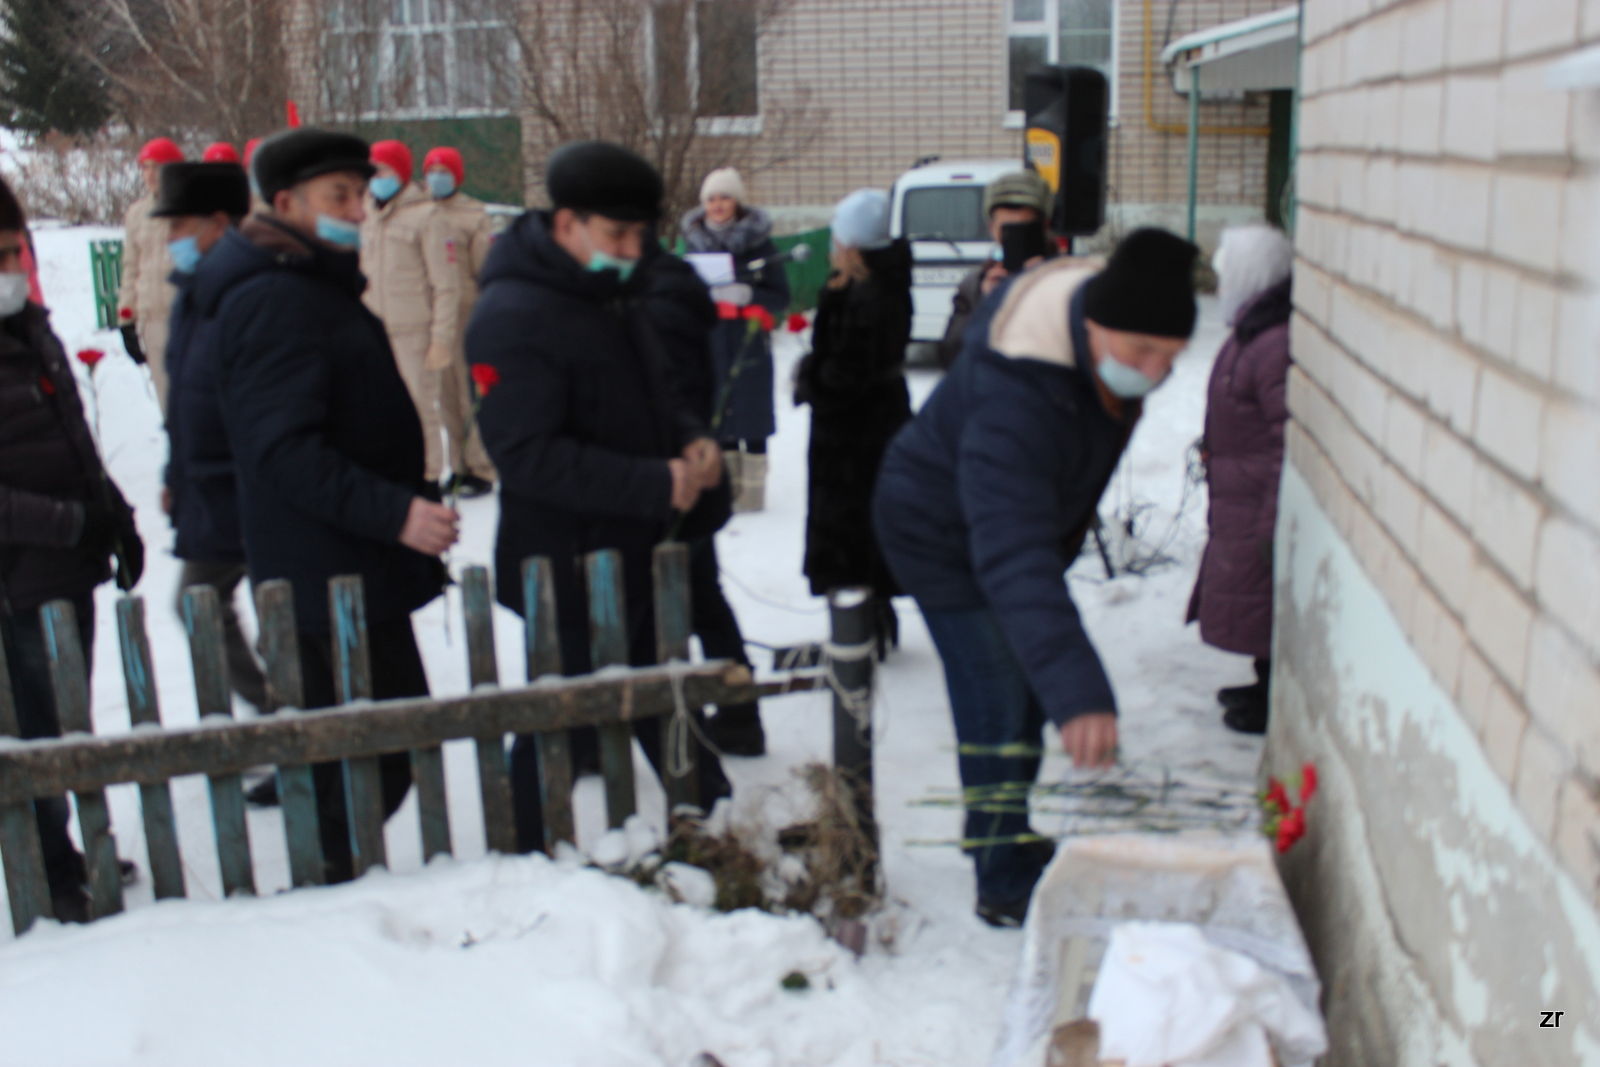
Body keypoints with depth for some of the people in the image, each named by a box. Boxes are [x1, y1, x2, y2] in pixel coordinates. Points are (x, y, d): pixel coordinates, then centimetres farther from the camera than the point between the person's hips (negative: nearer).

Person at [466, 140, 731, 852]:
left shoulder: (613, 295, 9)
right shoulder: (515, 317, -21)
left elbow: (653, 390, 22)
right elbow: (527, 455, -27)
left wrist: (689, 439, -1)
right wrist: (655, 484, -28)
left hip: (636, 554, 9)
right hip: (568, 572, -9)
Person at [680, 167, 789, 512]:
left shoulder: (759, 242, -5)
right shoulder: (695, 239, 7)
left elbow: (780, 297, -7)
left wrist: (746, 295, -23)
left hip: (748, 342, -4)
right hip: (707, 341, 4)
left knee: (750, 412, -1)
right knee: (717, 413, 8)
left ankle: (752, 486, 8)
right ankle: (728, 485, 20)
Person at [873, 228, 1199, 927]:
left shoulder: (1100, 304, -15)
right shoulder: (1012, 400, -43)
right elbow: (1014, 561, -50)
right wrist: (1079, 694, -57)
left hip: (1030, 519, 9)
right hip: (946, 537, -8)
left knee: (1029, 693, 18)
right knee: (1001, 707, -9)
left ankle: (1017, 841, 37)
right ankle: (1007, 887, 7)